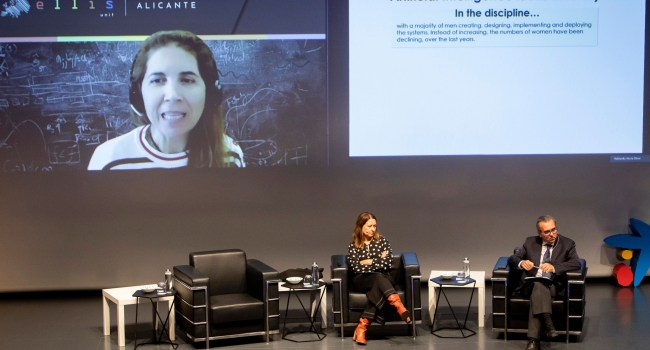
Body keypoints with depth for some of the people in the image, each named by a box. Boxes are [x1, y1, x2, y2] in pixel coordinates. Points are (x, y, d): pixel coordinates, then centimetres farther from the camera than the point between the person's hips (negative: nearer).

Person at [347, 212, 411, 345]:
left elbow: (387, 263, -2)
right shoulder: (353, 246, 8)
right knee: (379, 277, -37)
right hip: (362, 281, -1)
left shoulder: (382, 241, 11)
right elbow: (356, 268, -7)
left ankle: (362, 327, -49)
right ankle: (400, 307, -61)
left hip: (384, 278, 1)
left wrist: (367, 262, -4)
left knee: (378, 288, -38)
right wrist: (377, 261, -5)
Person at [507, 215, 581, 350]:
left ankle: (534, 339, -43)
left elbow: (576, 263, -10)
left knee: (537, 294, -35)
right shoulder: (530, 242, 13)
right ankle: (548, 322, -50)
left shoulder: (567, 244, 6)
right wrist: (521, 263, -14)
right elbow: (511, 259, 12)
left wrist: (554, 267, -26)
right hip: (530, 284, 2)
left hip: (554, 286, -1)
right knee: (538, 285, -36)